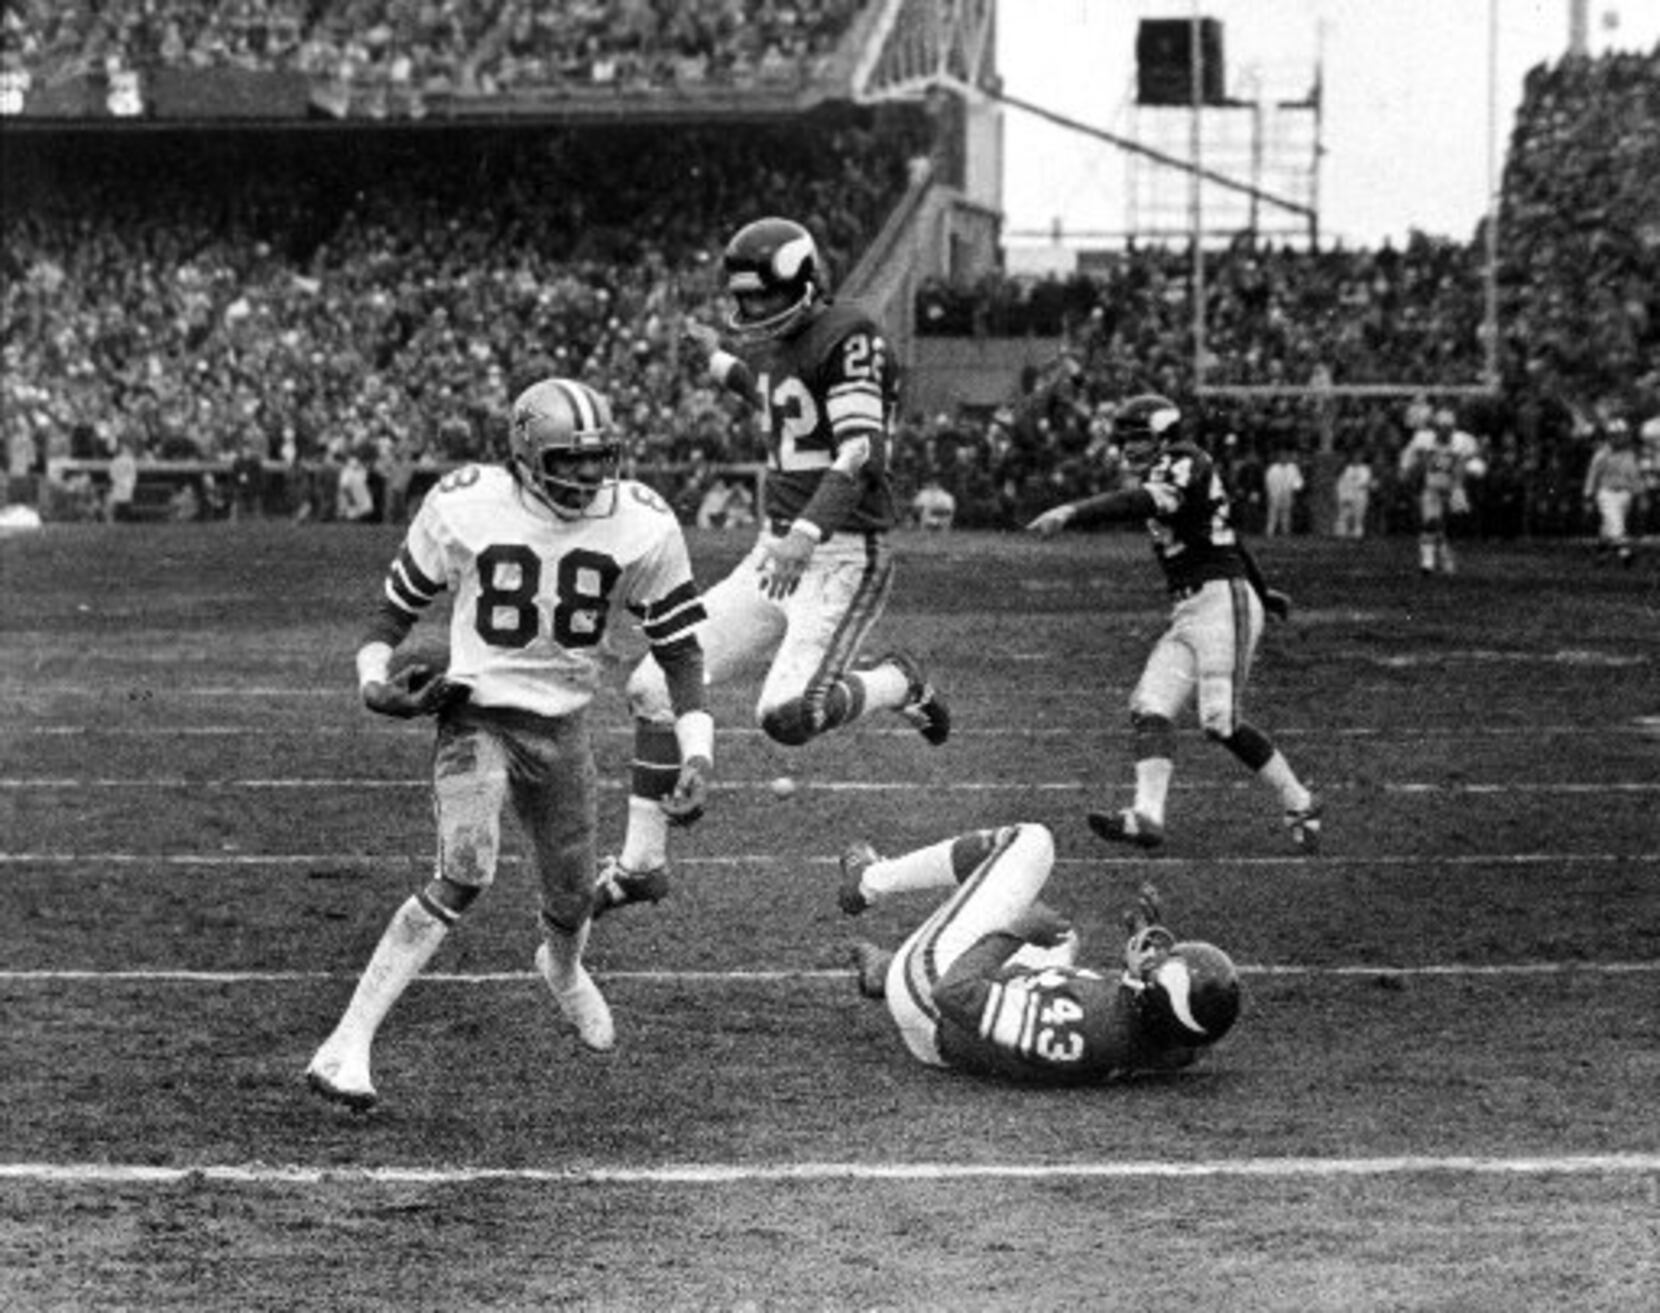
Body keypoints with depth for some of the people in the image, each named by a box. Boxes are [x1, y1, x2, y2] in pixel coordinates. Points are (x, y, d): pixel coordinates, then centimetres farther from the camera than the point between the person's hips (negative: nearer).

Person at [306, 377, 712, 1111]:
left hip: (562, 726, 3)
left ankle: (563, 968, 56)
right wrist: (374, 680, -13)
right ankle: (346, 1046, -24)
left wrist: (696, 753, -9)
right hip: (477, 712, -3)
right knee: (465, 875, -26)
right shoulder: (465, 507, -12)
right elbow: (401, 603, 3)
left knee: (569, 902, 14)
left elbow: (678, 644, 0)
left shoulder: (641, 524, -8)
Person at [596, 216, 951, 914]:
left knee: (787, 715, -26)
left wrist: (806, 531, -34)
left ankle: (899, 684, 4)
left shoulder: (849, 336, -14)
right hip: (777, 552, 9)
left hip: (842, 556, -9)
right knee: (655, 687, 3)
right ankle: (641, 863, 12)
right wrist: (721, 362, 43)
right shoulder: (775, 342, 13)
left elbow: (861, 449, -23)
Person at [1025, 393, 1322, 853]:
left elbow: (1141, 502, -29)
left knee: (1222, 721, -13)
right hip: (1186, 614, 10)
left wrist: (1072, 513, -39)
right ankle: (1147, 815, -18)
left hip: (1223, 603, -10)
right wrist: (1263, 592, 43)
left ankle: (1301, 806, 1)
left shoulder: (1185, 462, -9)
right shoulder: (1166, 478, 19)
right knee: (1150, 709, -7)